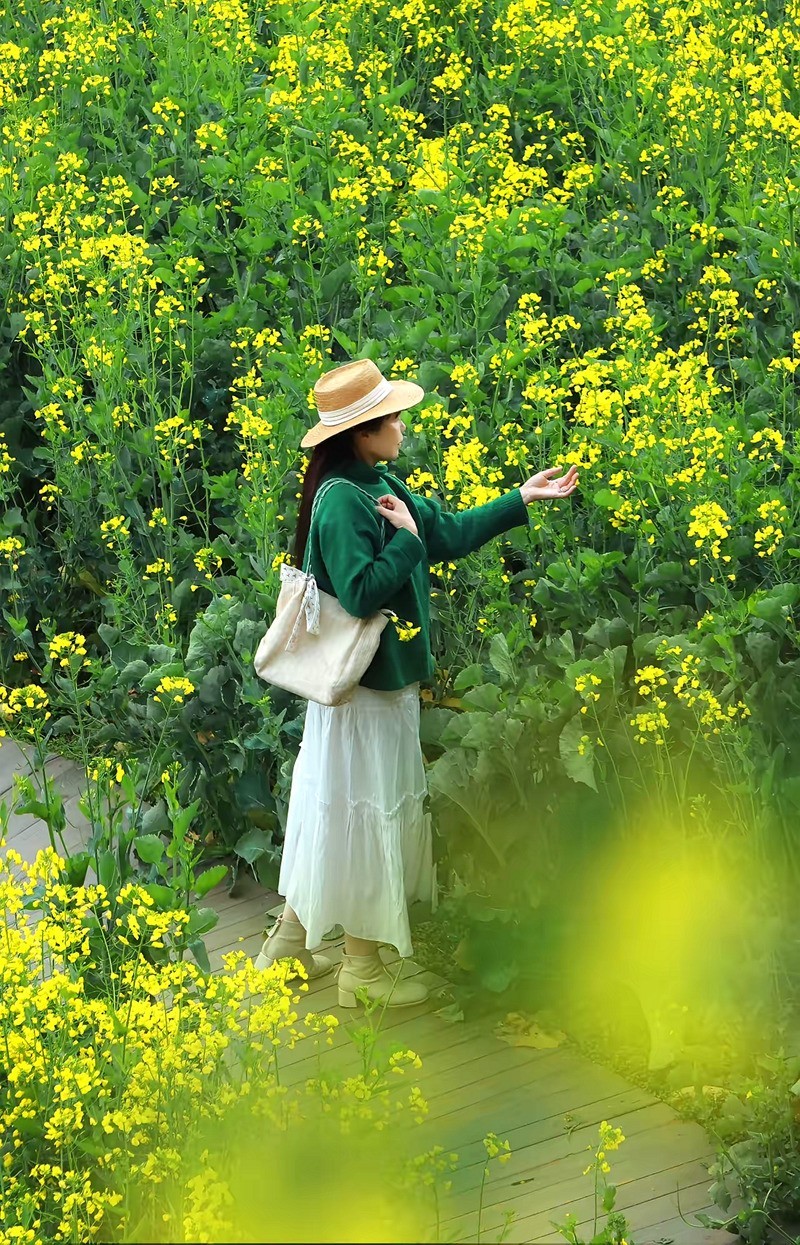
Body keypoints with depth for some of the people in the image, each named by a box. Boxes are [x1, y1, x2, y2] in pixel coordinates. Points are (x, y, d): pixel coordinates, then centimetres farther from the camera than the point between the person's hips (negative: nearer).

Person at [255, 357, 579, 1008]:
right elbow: (362, 594, -28)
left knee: (331, 808, 18)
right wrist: (405, 539, -20)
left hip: (385, 679, 10)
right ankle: (364, 967, 13)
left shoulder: (380, 485, 6)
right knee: (365, 815, 2)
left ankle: (292, 938, 29)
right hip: (364, 690, -10)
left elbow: (450, 533, 13)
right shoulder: (343, 500, -23)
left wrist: (524, 498, 13)